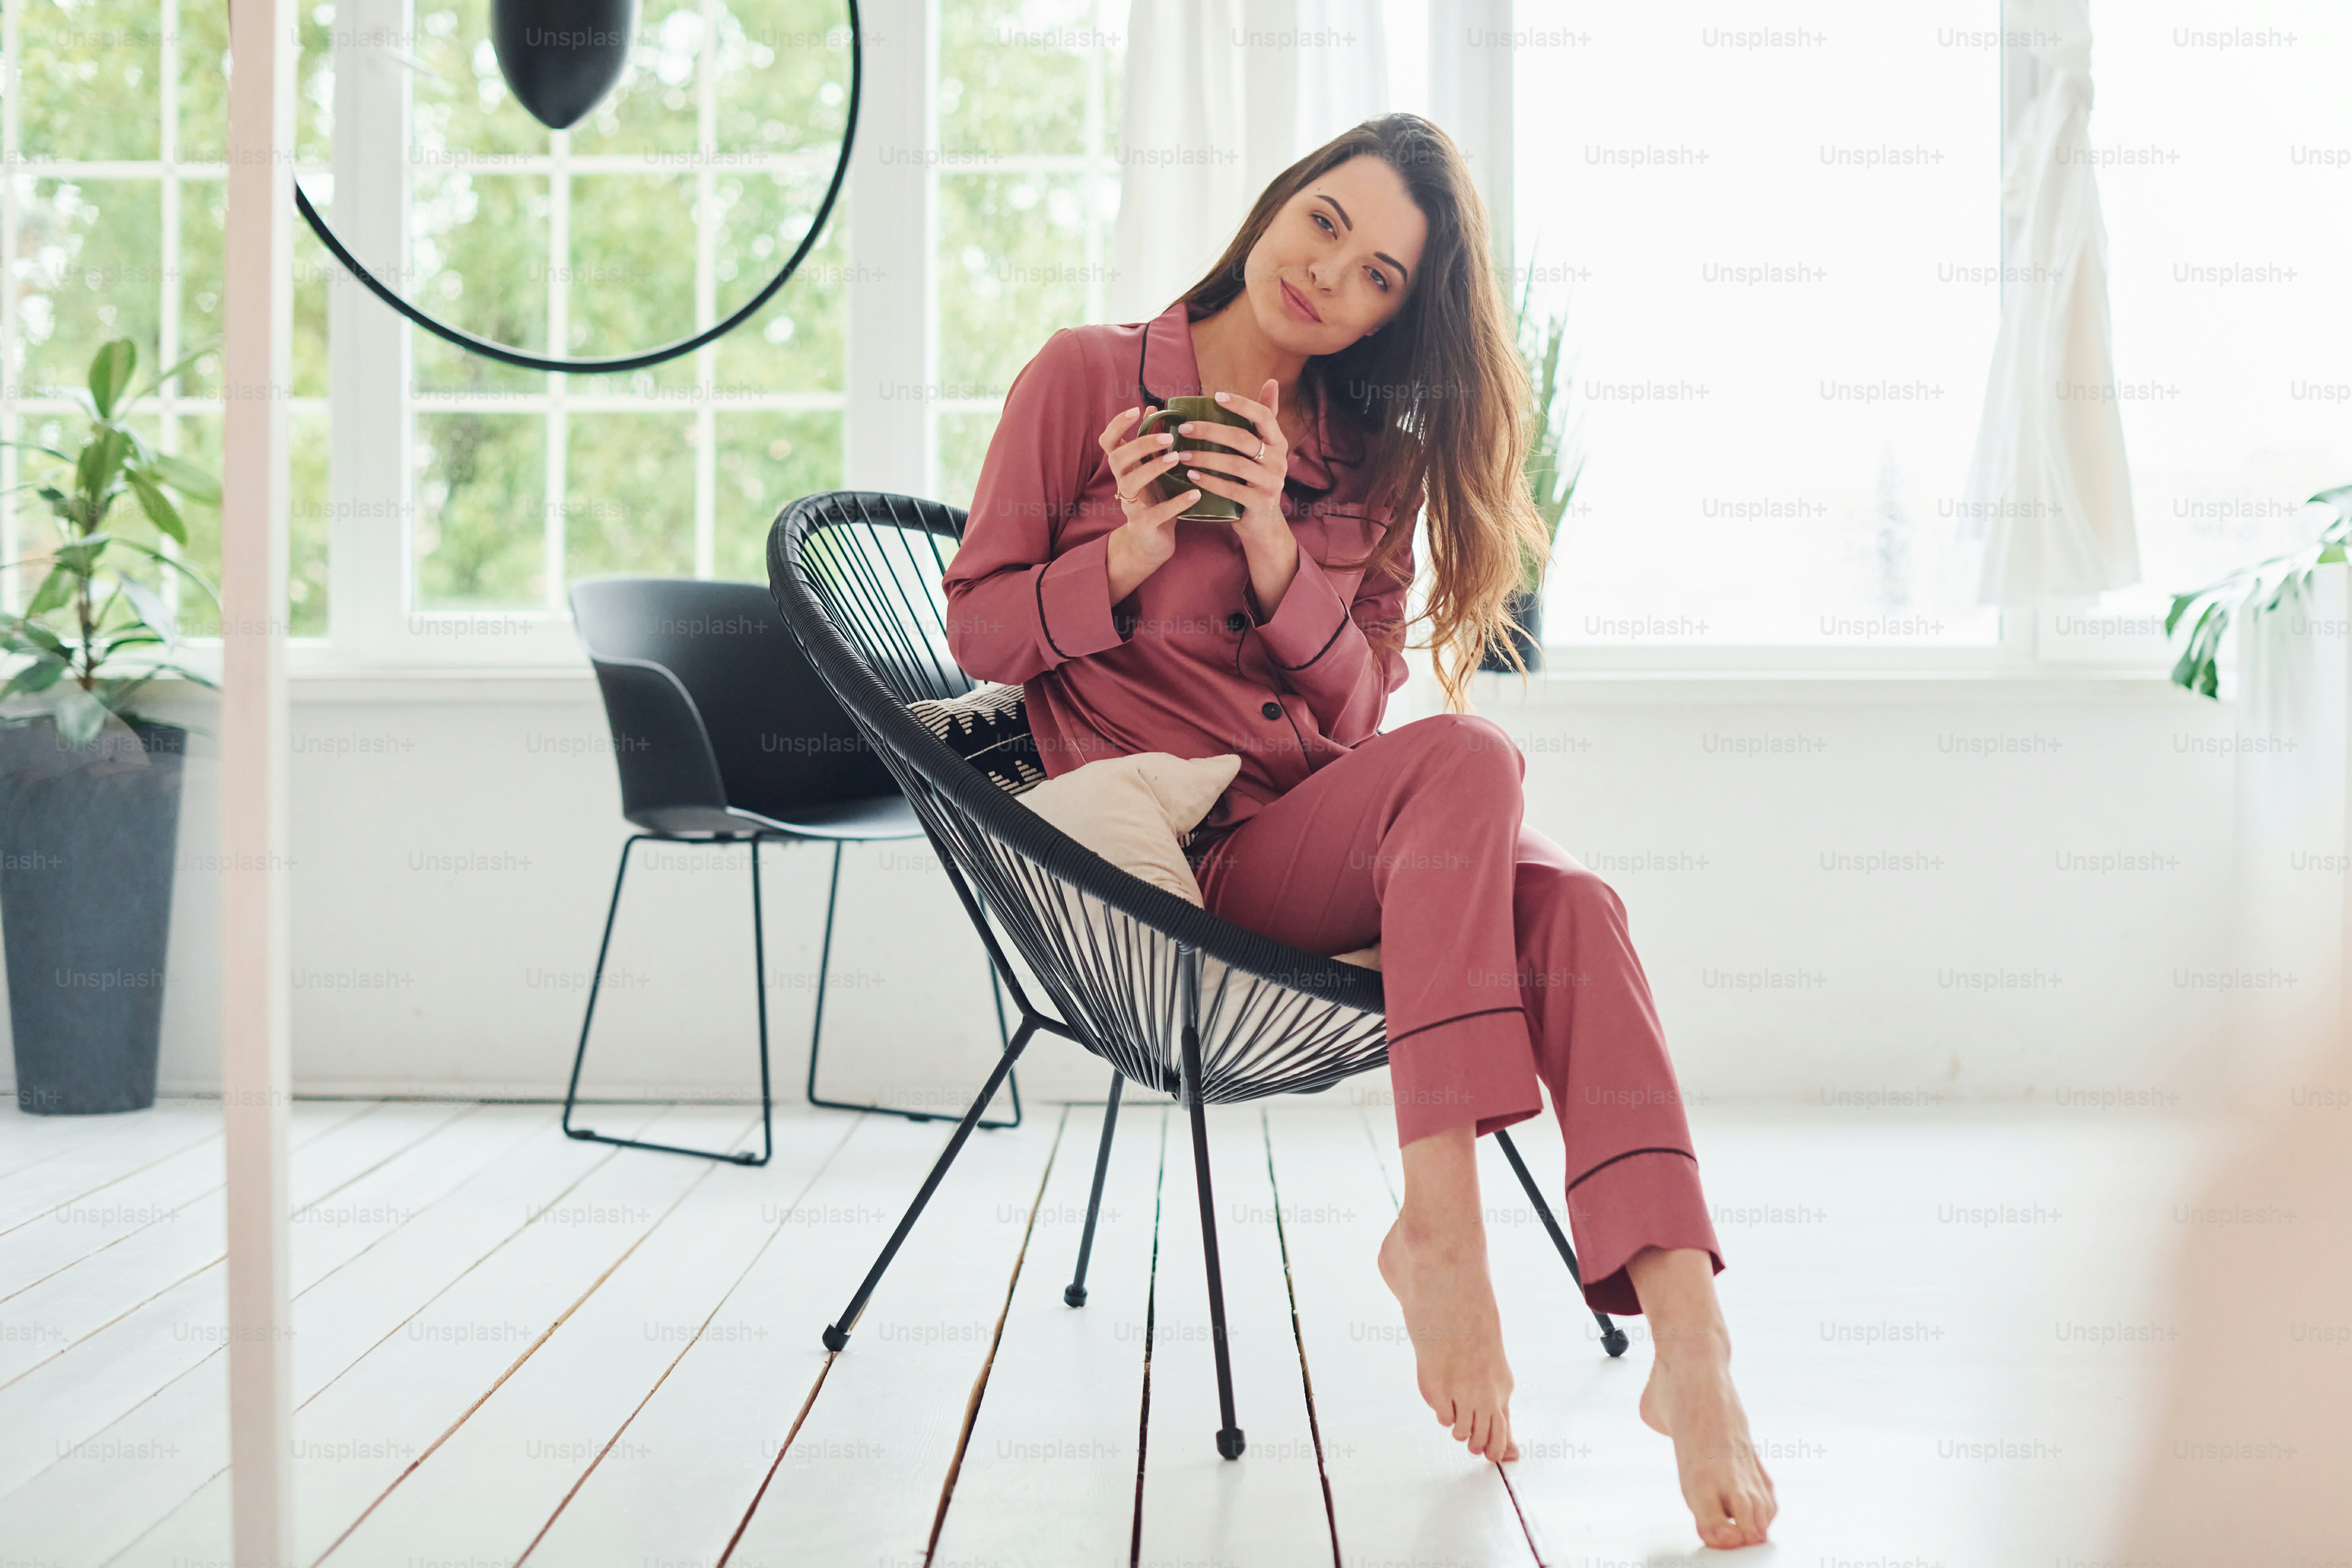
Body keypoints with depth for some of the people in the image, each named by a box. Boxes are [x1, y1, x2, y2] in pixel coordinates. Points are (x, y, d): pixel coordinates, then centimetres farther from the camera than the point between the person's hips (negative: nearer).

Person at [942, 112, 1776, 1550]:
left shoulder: (1375, 462, 16)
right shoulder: (1085, 379, 5)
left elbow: (1354, 706, 8)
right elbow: (980, 628, 5)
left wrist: (1274, 545, -8)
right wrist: (1129, 557, -13)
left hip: (1328, 838, 4)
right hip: (1167, 857, -4)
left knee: (1569, 905, -29)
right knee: (1469, 758, -32)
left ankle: (1689, 1338, -38)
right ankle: (1441, 1228, -31)